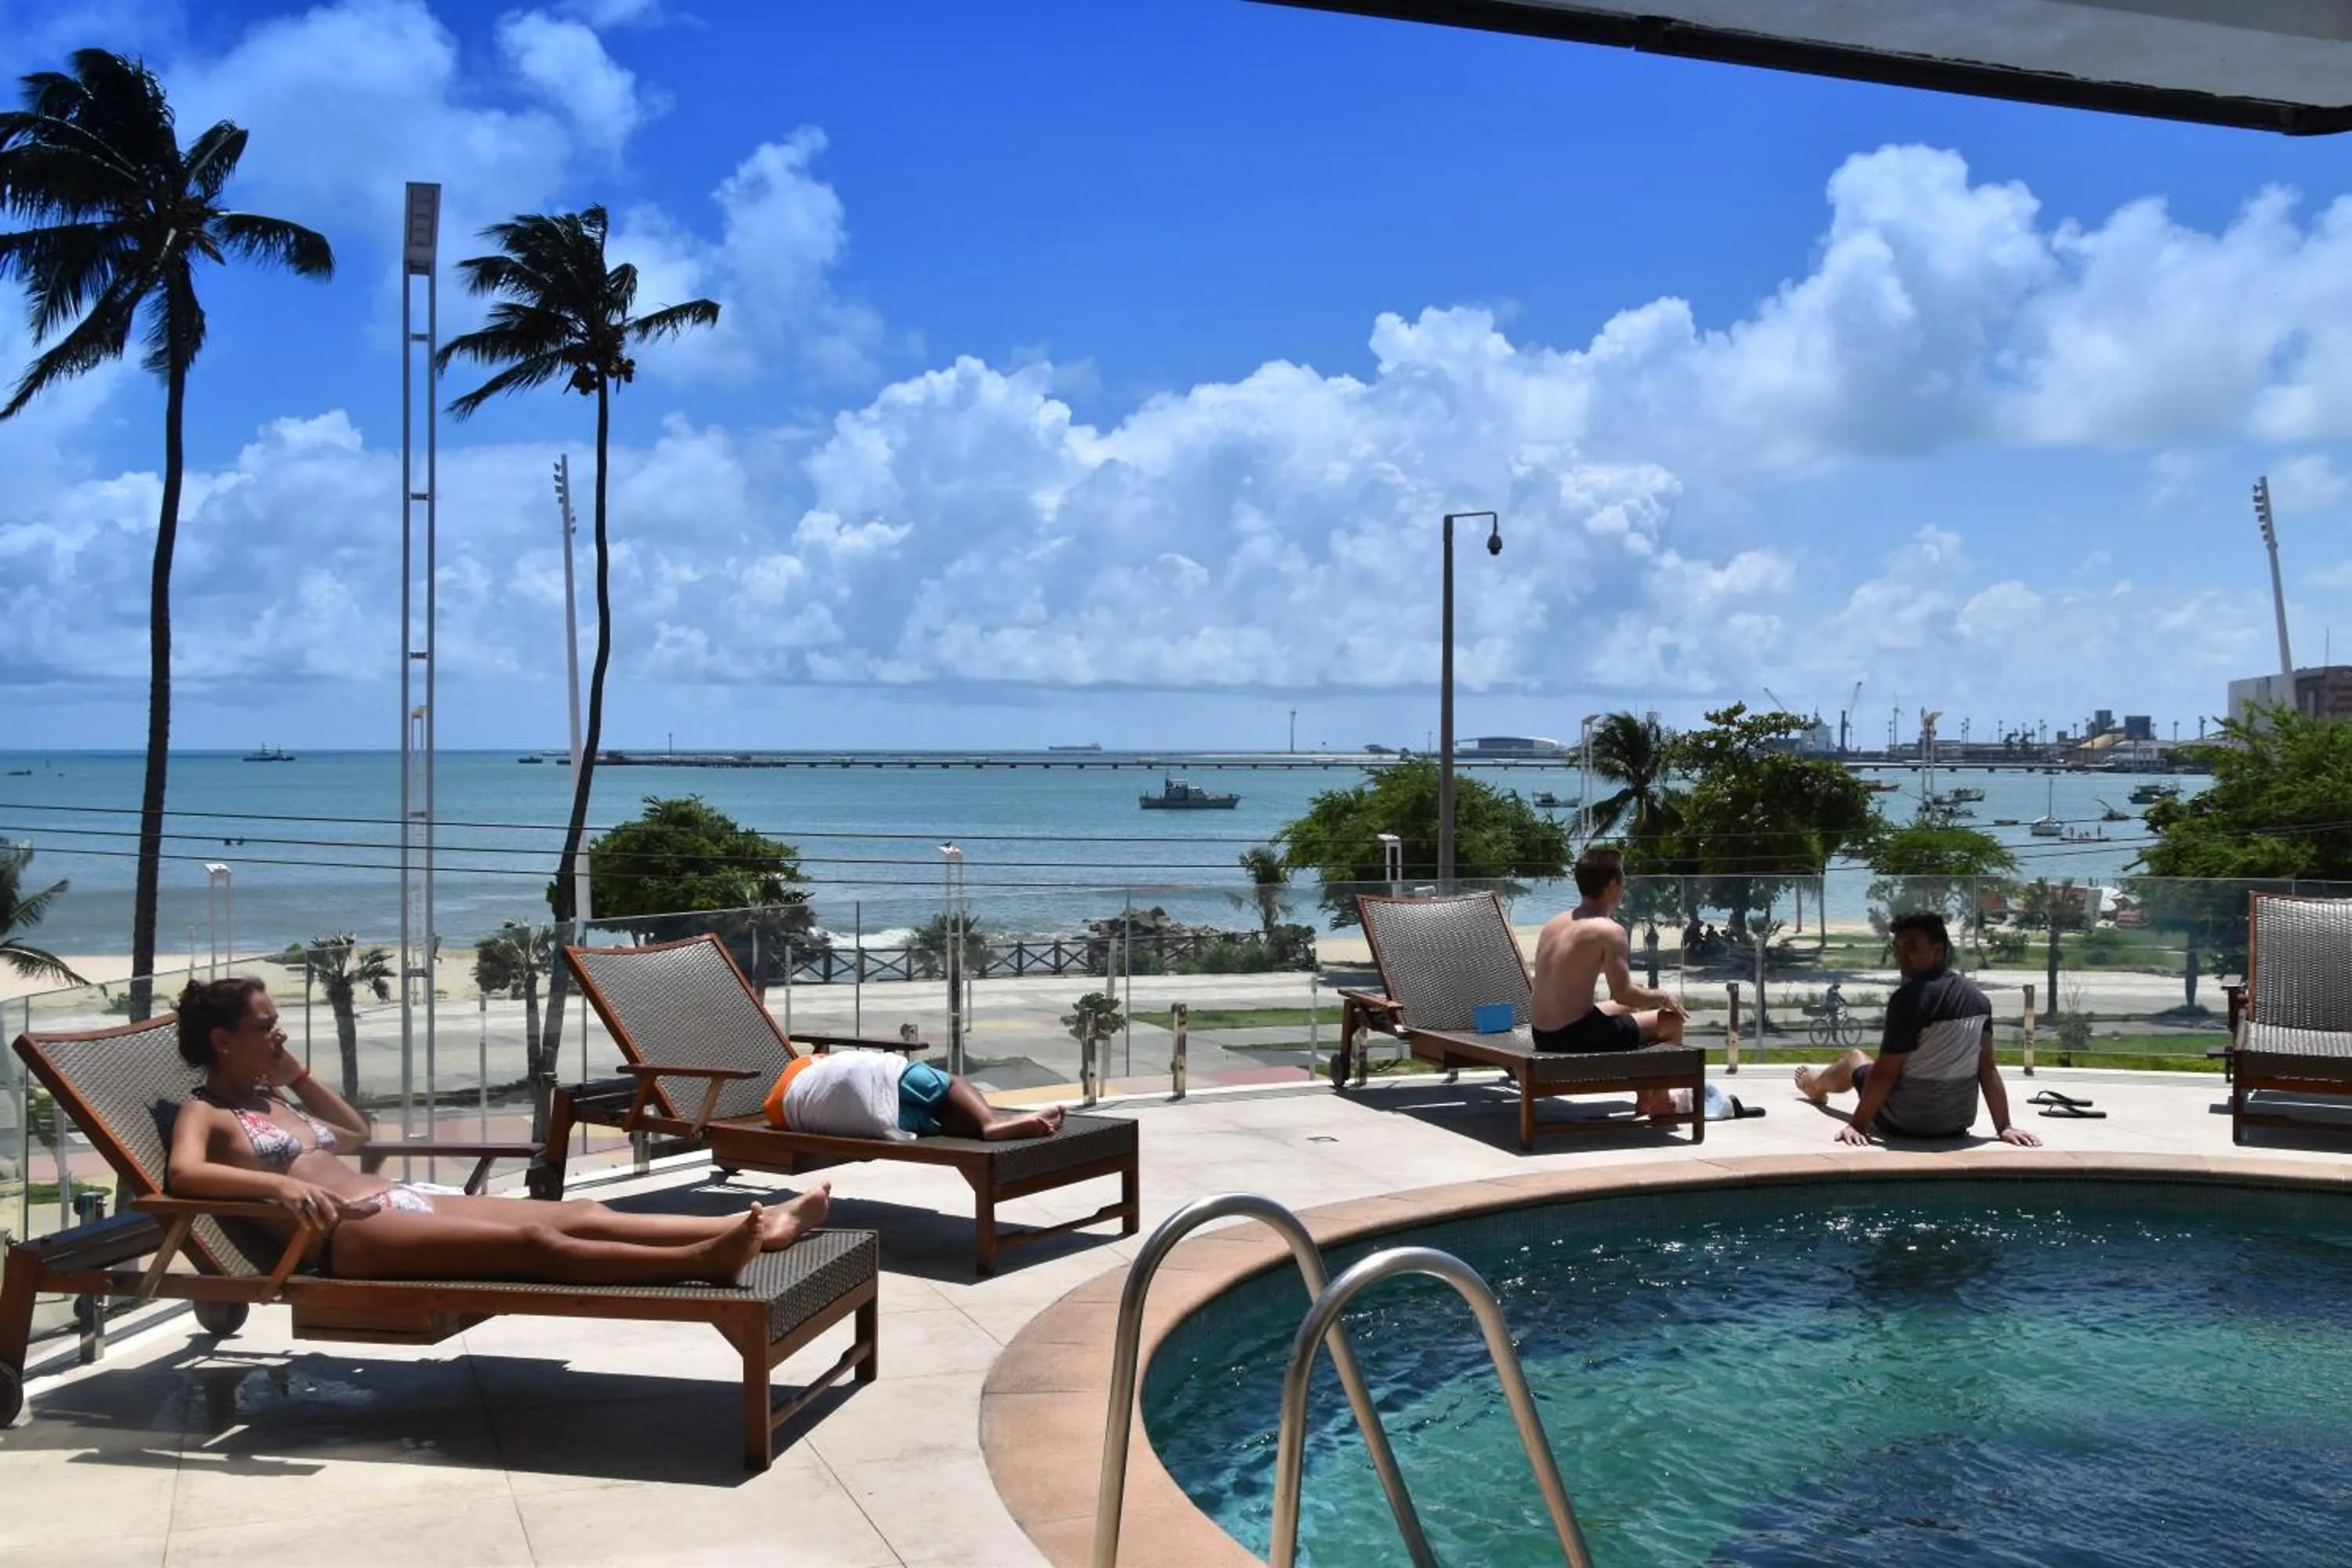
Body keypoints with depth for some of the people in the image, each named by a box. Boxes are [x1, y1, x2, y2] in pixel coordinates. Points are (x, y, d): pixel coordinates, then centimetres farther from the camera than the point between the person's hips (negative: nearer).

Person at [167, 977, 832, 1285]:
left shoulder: (269, 1096, 28)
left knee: (577, 1214, -8)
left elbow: (356, 1132, 39)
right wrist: (279, 1184, -33)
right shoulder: (203, 1113, 4)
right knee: (530, 1243, -29)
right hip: (350, 1234, -8)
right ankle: (700, 1260, -45)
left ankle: (761, 1226, -18)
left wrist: (297, 1074, 27)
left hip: (400, 1200, 9)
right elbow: (183, 1174, -19)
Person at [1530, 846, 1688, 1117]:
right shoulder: (1610, 931, -15)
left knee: (1628, 1009, 34)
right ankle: (1659, 1101, 27)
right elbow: (1623, 993, -19)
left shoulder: (1553, 924, 9)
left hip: (1543, 1037, 8)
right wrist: (1663, 997, 1)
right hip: (1576, 1038, -8)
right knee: (1671, 1020, 10)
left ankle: (1645, 1097, 45)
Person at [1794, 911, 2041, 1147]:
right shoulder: (1978, 998, -1)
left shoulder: (1911, 997, -22)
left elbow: (1885, 1072, -20)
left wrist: (1857, 1125, -14)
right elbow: (1987, 1068, -1)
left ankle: (1815, 1084, 58)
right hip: (1960, 1121, 5)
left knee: (1854, 1059, 24)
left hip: (1904, 1123, -5)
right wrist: (2004, 1127, 1)